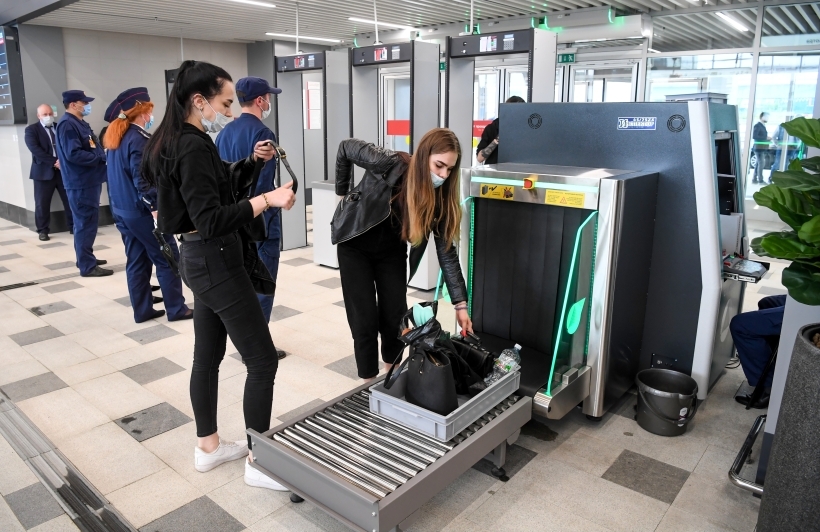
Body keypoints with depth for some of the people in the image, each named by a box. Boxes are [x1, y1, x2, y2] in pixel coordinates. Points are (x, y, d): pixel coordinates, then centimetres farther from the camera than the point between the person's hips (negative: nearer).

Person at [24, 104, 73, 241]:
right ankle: (43, 230, 13)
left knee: (70, 200, 4)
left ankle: (73, 226, 15)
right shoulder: (31, 130, 2)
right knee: (42, 203, 2)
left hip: (63, 170, 3)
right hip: (44, 171, -3)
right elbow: (35, 149, -11)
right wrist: (54, 162, -19)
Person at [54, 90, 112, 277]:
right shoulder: (67, 124, -16)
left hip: (89, 181, 10)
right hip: (81, 183, -10)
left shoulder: (79, 123, 16)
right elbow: (73, 154, -25)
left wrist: (101, 154, 3)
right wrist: (99, 157, -15)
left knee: (86, 222, 18)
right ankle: (88, 266, -2)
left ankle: (85, 258, 29)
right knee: (86, 223, -7)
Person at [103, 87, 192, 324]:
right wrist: (156, 208, -21)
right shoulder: (139, 138, -17)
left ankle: (142, 310, 17)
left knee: (136, 260, 12)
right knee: (168, 259, 0)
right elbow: (143, 179, -22)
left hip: (121, 209, 9)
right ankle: (176, 308, 6)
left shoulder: (114, 136, 13)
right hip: (141, 210, -9)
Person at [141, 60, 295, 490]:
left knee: (208, 355, 17)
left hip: (202, 260, 11)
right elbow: (211, 221, -26)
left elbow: (221, 185, 23)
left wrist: (252, 161, 9)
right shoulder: (193, 148, -19)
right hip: (216, 262, -11)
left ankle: (208, 447, 31)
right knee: (262, 360, -4)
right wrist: (266, 200, -28)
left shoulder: (180, 142, 11)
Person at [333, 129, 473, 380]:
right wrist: (344, 192, -6)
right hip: (356, 247, -3)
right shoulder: (391, 164, -31)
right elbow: (346, 148, -15)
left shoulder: (442, 196, -19)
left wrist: (460, 302, -18)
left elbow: (446, 250, -15)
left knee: (396, 317, 3)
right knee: (364, 319, -4)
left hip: (392, 251, 3)